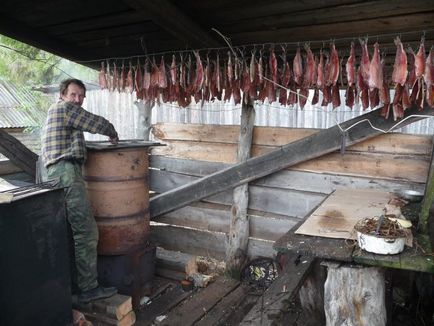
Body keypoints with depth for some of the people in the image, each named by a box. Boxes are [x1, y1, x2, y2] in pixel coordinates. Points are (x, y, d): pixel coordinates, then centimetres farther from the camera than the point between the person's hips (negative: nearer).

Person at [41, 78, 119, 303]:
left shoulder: (54, 112, 28)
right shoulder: (64, 108, -2)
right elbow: (98, 124, -4)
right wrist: (113, 134, 15)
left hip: (54, 174, 11)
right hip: (66, 173, -11)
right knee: (86, 232, -11)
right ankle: (88, 289, -8)